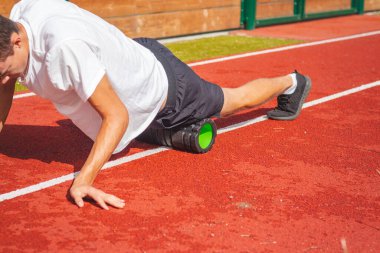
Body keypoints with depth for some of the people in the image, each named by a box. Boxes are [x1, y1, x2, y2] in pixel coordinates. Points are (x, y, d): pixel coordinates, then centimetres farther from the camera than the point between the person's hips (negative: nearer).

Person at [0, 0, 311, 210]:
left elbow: (118, 116, -39)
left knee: (238, 99, 20)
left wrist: (83, 181, -47)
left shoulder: (65, 47, -44)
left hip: (163, 86, -7)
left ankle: (292, 83, 48)